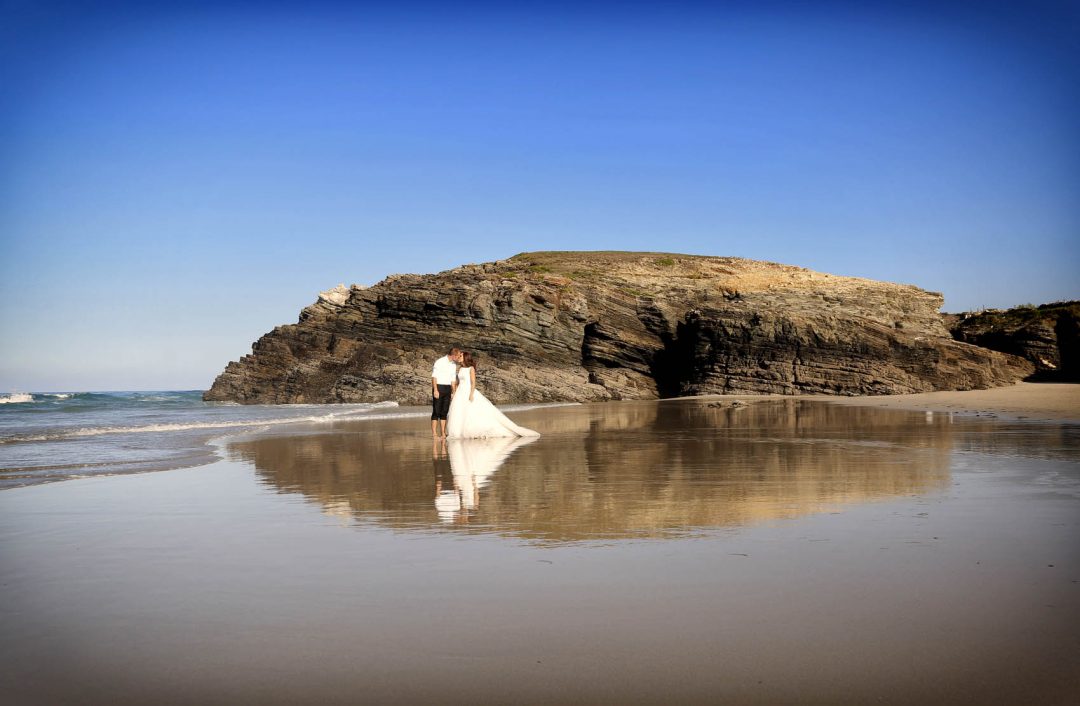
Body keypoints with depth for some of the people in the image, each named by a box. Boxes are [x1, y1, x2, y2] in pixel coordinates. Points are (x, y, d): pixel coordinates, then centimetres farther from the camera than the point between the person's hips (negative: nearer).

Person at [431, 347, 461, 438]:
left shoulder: (454, 365, 10)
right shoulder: (439, 362, -11)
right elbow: (434, 376, -12)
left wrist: (453, 392, 15)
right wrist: (435, 390, -19)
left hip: (448, 388, 6)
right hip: (438, 387, -6)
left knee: (445, 411, 6)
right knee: (436, 411, -6)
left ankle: (443, 433, 8)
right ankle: (434, 433, -5)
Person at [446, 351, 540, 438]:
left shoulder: (471, 368, -6)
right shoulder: (460, 369, 12)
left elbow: (473, 382, -12)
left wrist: (471, 394, -21)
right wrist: (454, 395, 14)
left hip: (469, 391, -6)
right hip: (460, 393, 6)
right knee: (458, 414, 0)